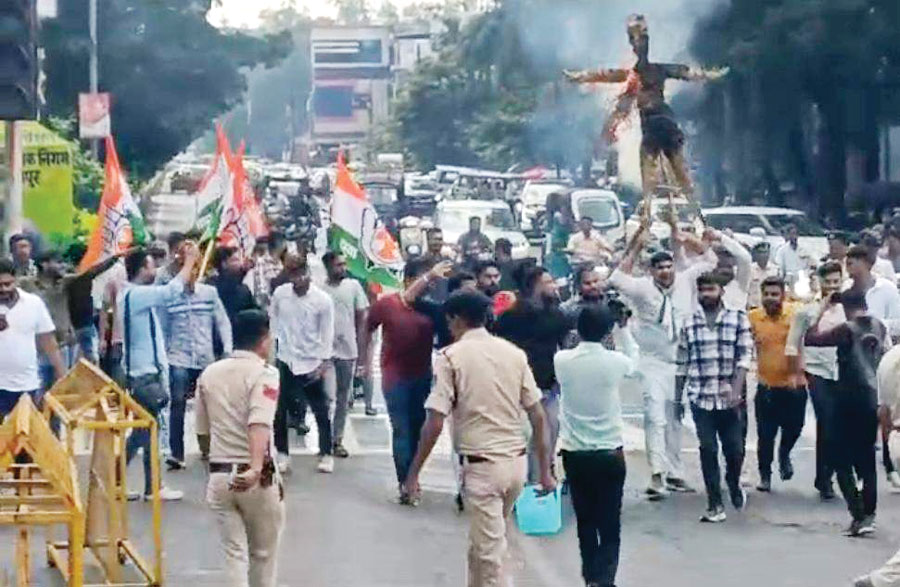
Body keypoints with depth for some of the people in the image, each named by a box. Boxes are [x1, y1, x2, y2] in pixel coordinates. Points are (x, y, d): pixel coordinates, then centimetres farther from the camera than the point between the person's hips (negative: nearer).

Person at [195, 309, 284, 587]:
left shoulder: (209, 373, 8)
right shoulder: (264, 374, -9)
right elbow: (259, 424, -25)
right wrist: (256, 468, -36)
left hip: (219, 475, 4)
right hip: (256, 478, -4)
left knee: (234, 554, 6)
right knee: (263, 554, 15)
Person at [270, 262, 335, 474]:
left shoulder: (323, 300, -11)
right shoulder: (280, 294, -5)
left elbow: (327, 334, -6)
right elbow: (273, 318, 9)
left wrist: (323, 363, -9)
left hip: (312, 363, -2)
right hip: (286, 359, 2)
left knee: (321, 411, 5)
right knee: (279, 410, 3)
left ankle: (327, 454, 16)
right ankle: (282, 454, 15)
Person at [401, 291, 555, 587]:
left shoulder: (451, 357, -7)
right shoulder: (514, 353, 7)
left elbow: (435, 423, -12)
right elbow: (537, 415, 6)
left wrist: (413, 473, -5)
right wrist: (545, 471, 11)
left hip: (482, 465, -6)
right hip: (517, 461, 6)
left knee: (490, 552, 1)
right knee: (484, 541, 24)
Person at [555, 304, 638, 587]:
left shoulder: (562, 361, -8)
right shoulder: (615, 362, -11)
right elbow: (633, 360, 14)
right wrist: (622, 327, 16)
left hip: (575, 454, 2)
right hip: (610, 453, -2)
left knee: (585, 521, 15)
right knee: (610, 526, 3)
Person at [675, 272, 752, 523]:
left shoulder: (738, 318, 1)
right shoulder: (689, 324, 7)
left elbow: (745, 356, -5)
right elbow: (682, 365, 11)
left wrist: (736, 390, -16)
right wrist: (677, 399, 10)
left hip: (729, 398, -1)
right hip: (700, 398, 1)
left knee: (735, 449, 2)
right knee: (708, 450, -1)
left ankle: (734, 484, 34)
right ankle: (715, 505, 6)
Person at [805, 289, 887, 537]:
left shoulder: (847, 329, -15)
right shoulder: (880, 327, 3)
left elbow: (810, 338, -16)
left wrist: (824, 309, -8)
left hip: (850, 401, -6)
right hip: (873, 400, 6)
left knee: (843, 461, 1)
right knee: (867, 459, 15)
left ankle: (858, 515, -10)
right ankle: (869, 514, 13)